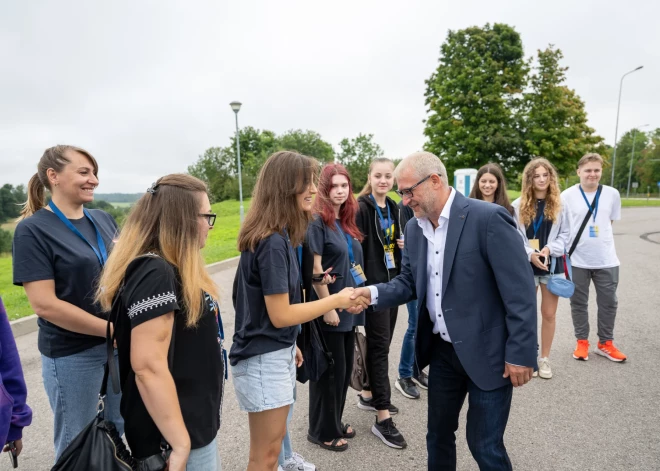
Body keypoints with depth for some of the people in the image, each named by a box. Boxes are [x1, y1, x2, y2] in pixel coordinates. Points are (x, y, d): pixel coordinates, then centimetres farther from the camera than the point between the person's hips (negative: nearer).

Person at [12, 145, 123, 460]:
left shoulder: (104, 220, 4)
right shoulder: (33, 229, -11)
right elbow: (44, 304, -17)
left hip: (121, 344, 5)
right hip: (72, 354, -5)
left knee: (122, 431, 20)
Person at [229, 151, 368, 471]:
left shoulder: (277, 235, 5)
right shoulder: (272, 242, -24)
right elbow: (280, 315, -21)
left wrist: (290, 346, 14)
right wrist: (337, 300, -13)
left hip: (277, 353, 9)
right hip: (264, 359, -9)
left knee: (272, 444, 24)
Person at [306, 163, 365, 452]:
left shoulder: (346, 222, 11)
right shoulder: (317, 222, -14)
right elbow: (314, 269, -19)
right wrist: (328, 307, -19)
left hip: (348, 308, 8)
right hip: (329, 310, -8)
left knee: (345, 368, 18)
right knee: (329, 371, 6)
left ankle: (335, 422, 37)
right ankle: (322, 431, 26)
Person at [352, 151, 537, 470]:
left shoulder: (488, 219, -20)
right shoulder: (415, 228, 2)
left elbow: (520, 291, -19)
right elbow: (409, 282, 7)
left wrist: (520, 354, -17)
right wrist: (373, 293, -11)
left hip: (487, 353, -6)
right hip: (442, 351, 7)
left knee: (485, 445, 9)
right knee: (438, 434, 21)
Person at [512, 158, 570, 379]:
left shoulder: (560, 204, 0)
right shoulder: (518, 205, -4)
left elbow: (565, 234, 2)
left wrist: (550, 248, -15)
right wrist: (530, 254, -17)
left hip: (552, 264, 1)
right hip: (526, 265, -1)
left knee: (549, 313, 9)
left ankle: (544, 358, 24)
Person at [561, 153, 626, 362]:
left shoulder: (612, 194, 1)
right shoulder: (568, 195, -7)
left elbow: (611, 221, 14)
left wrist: (600, 237, 5)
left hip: (606, 259, 2)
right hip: (577, 259, -2)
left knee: (608, 302, 11)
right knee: (579, 303, 9)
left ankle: (605, 343, 28)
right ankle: (582, 342, 25)